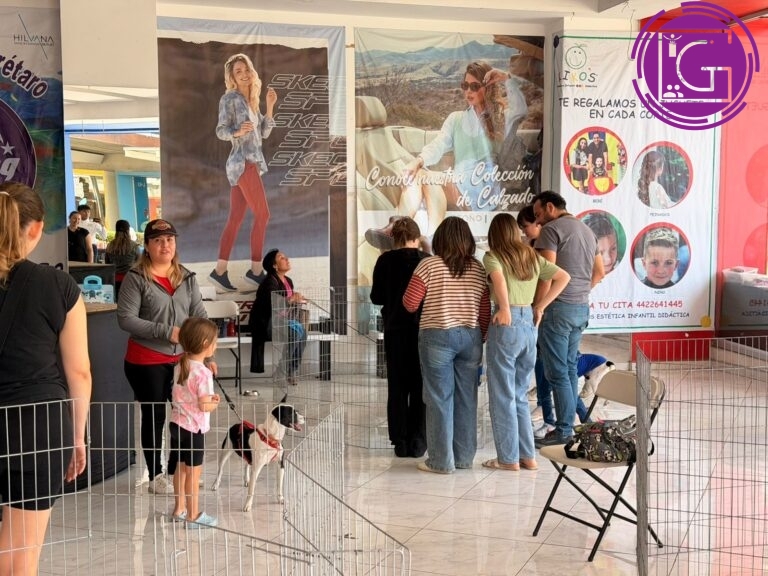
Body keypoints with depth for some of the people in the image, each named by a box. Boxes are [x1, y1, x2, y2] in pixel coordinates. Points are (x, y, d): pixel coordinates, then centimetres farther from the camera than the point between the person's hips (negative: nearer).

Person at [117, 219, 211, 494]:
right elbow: (126, 318, -16)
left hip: (182, 359, 5)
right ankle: (156, 476, 21)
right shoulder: (136, 278, -8)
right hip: (146, 361, -4)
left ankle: (176, 470, 26)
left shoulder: (187, 278, 7)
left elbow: (200, 317, 4)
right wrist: (166, 331, -19)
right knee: (154, 417, 6)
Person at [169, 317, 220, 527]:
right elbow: (204, 406, -22)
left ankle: (180, 507, 30)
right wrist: (215, 402, -1)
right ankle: (193, 514, 12)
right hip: (194, 427, -8)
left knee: (181, 467, 19)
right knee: (193, 471, 3)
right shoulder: (203, 373, -21)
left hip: (176, 423, 8)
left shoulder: (179, 367, 4)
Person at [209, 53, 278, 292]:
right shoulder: (229, 98, -5)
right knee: (262, 215, -6)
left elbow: (264, 133, 14)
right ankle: (255, 270, 0)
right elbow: (221, 131, -10)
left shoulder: (251, 101, 18)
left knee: (235, 218, 4)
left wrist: (270, 106, 6)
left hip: (249, 163, 8)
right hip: (243, 163, -8)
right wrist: (238, 132, -30)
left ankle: (220, 270, 2)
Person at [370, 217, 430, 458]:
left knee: (397, 387, 8)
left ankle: (400, 442, 8)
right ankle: (418, 442, 7)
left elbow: (376, 297, -1)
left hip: (395, 330, 0)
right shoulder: (427, 260, -4)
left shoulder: (386, 261, -3)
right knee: (420, 387, 8)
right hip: (423, 329, 0)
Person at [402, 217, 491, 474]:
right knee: (467, 399, 11)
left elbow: (410, 304, -8)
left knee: (440, 399, 2)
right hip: (471, 337, 4)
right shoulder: (478, 269, 5)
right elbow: (485, 311, 7)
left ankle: (442, 461, 5)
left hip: (437, 337, -4)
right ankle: (465, 457, 19)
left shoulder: (429, 265, -7)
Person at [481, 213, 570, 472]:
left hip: (507, 326, -6)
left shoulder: (492, 256, -3)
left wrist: (504, 309, -16)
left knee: (503, 396, 4)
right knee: (520, 395, 16)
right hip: (530, 326, 6)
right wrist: (540, 306, 11)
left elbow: (498, 278, -25)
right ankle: (528, 456, 18)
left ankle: (509, 458, 8)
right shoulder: (532, 256, 13)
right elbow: (564, 277, 14)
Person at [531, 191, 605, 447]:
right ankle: (568, 424, 16)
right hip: (582, 308, 8)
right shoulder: (587, 230, 18)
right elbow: (599, 272, 23)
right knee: (570, 368, 13)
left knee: (557, 372, -4)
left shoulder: (551, 229, -9)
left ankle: (563, 431, -2)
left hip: (559, 308, -8)